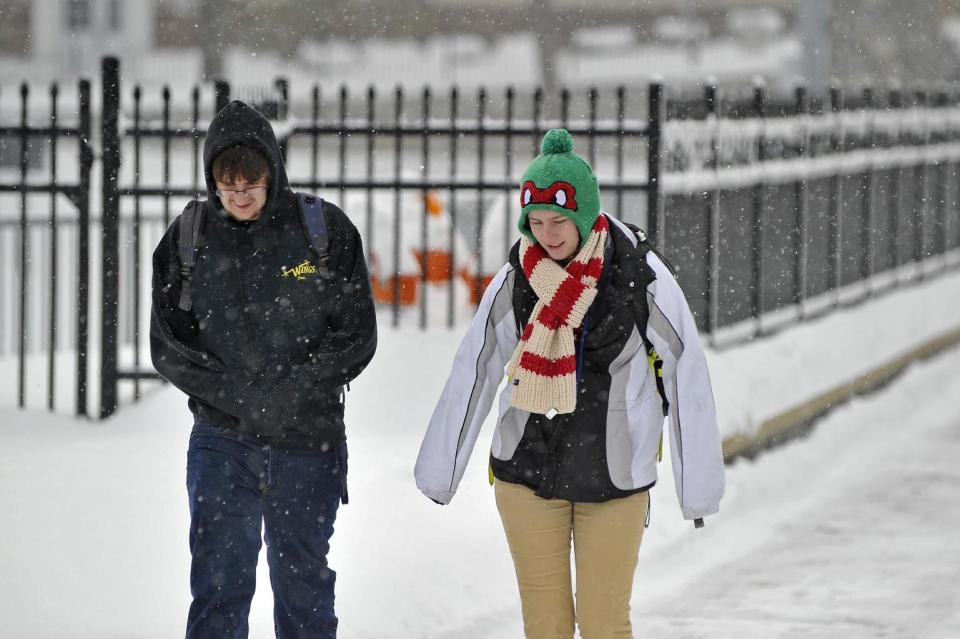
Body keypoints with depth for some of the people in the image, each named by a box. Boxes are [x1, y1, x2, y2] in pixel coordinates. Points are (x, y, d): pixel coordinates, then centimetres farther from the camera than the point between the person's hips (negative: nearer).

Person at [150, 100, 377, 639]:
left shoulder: (325, 230, -3)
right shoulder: (189, 238, 1)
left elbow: (357, 336, -3)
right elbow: (168, 345, 2)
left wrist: (287, 394, -14)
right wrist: (234, 395, -11)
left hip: (307, 439, 0)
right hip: (221, 439, 0)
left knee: (304, 582, 11)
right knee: (218, 584, -6)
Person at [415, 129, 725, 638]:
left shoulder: (639, 276, -11)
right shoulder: (516, 280, -2)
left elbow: (686, 375, -6)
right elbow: (472, 373, 5)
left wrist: (698, 483, -4)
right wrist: (437, 471, 8)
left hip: (615, 478, -2)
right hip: (525, 471, 2)